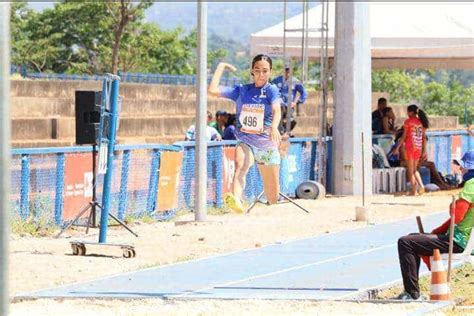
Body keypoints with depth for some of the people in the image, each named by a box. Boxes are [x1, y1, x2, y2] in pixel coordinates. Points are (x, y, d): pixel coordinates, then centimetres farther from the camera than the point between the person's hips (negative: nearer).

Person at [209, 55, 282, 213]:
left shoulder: (271, 90, -4)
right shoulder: (241, 90, 5)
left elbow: (277, 110, -24)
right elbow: (213, 90, -2)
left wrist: (274, 127, -45)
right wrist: (221, 66, 4)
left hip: (267, 146, 0)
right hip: (245, 143, 0)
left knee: (273, 197, 5)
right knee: (240, 166, -36)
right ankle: (236, 200, -61)